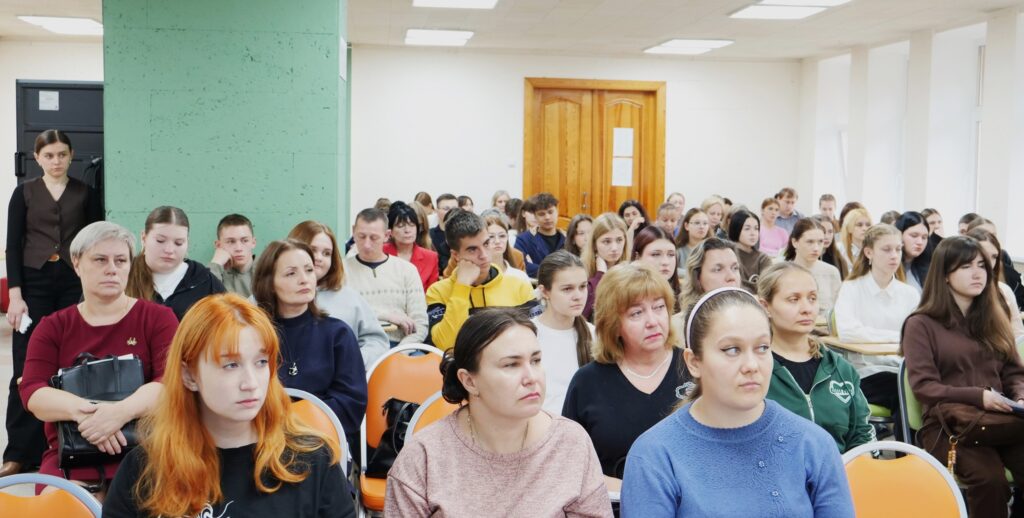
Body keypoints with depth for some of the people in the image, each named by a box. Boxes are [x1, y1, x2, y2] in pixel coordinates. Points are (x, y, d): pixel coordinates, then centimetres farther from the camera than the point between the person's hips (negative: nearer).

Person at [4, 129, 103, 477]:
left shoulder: (85, 194, 7)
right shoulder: (24, 193, 6)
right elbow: (13, 246, 3)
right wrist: (15, 295, -6)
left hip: (75, 286, 0)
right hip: (35, 285, 0)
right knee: (27, 370, -3)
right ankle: (19, 452, 2)